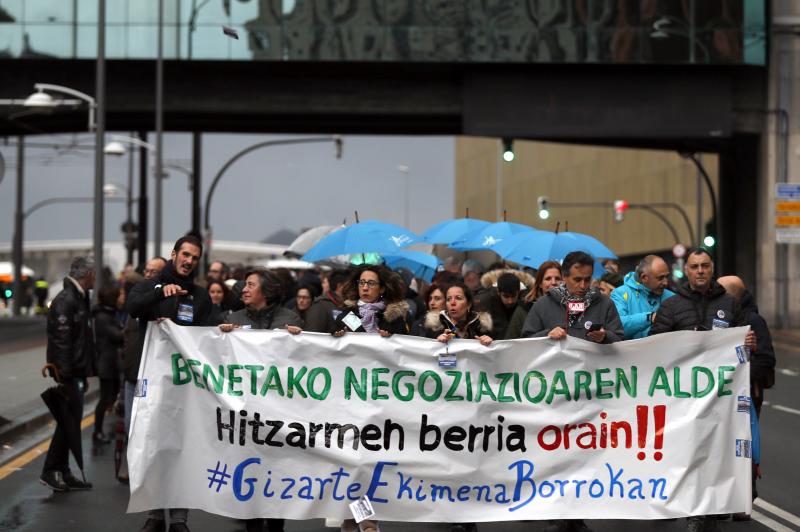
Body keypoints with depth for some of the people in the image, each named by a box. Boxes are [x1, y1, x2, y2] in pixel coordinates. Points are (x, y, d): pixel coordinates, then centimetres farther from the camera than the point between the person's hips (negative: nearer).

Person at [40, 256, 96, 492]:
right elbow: (61, 341, -21)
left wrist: (85, 373, 20)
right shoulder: (65, 301, -15)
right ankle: (52, 471, 0)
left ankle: (61, 472, 18)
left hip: (77, 373, 10)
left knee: (70, 423, 12)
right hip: (68, 374, -10)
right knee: (69, 422, -7)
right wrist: (64, 376, -23)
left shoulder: (80, 299, 17)